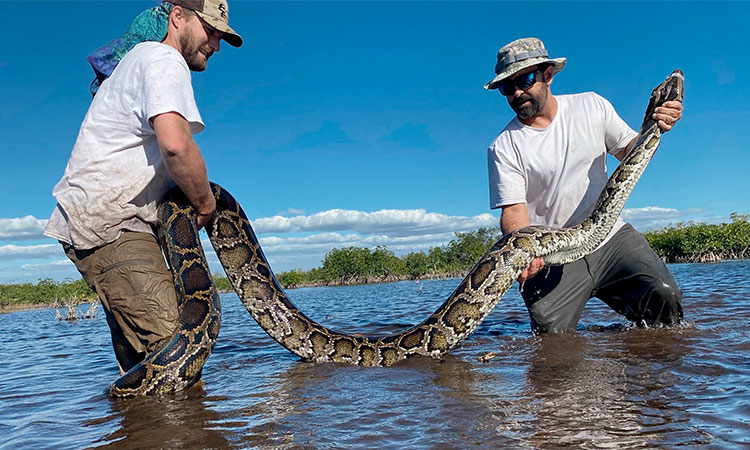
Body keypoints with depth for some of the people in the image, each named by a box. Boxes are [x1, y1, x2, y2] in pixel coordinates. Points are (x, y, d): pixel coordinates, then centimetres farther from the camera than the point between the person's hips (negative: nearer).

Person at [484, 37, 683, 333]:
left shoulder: (591, 106, 4)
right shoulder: (503, 148, -6)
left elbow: (629, 153, 14)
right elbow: (513, 212, -12)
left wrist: (653, 128, -9)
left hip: (609, 234, 3)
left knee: (664, 297, -18)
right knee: (551, 337, -16)